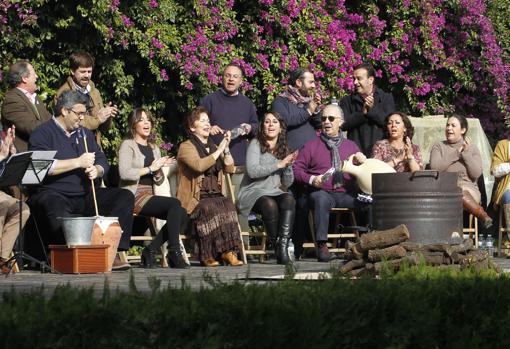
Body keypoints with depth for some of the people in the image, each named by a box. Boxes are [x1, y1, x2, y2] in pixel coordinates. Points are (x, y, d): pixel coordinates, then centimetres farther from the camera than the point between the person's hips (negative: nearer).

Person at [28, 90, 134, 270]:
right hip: (55, 193, -6)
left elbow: (102, 162, 20)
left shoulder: (84, 134, 23)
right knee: (54, 207, -41)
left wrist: (96, 170, -7)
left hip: (85, 195, 7)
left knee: (125, 196, -11)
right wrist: (78, 162, -12)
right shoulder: (43, 133, 0)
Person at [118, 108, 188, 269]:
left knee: (182, 213, -17)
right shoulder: (128, 145, 1)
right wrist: (150, 168, -12)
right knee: (174, 203, -27)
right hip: (134, 196, -7)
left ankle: (150, 250, -10)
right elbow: (124, 173, -16)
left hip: (149, 197, 7)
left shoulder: (154, 149, 23)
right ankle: (174, 253, -26)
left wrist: (159, 169, -2)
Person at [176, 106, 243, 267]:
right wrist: (219, 151, -9)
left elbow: (230, 168, 14)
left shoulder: (213, 147, 25)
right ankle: (207, 254, -32)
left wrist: (226, 148, 3)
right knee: (210, 208, -36)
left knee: (228, 205, -28)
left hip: (215, 196, 5)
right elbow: (199, 165, -17)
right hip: (195, 198, -5)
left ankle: (228, 251, -32)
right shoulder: (186, 147, 4)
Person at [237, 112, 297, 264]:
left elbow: (287, 183, 15)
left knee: (289, 199, -31)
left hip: (274, 192, 4)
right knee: (269, 204, -37)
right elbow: (252, 171, -14)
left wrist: (288, 165, -4)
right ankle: (276, 245, -20)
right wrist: (279, 165, -11)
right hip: (253, 192, -4)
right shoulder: (256, 144, 4)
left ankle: (283, 245, -38)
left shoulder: (283, 149, 18)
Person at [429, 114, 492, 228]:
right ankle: (482, 215, -35)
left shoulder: (472, 148, 14)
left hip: (469, 189, 0)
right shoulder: (438, 147, 15)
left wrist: (466, 153, -7)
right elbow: (435, 167, -5)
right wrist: (456, 153, -5)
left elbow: (476, 174, 0)